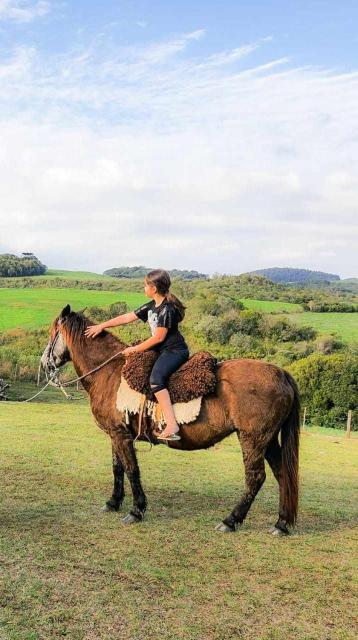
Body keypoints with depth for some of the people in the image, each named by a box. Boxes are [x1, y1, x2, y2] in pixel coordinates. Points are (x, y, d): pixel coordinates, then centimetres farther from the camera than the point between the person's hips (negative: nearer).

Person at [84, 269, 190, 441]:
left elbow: (159, 337, -18)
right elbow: (127, 317, 16)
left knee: (155, 379, -31)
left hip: (175, 350, -11)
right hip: (162, 350, 11)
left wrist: (135, 349, -11)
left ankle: (171, 425, -38)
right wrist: (102, 325, 15)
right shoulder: (151, 306, 12)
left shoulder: (167, 309, -17)